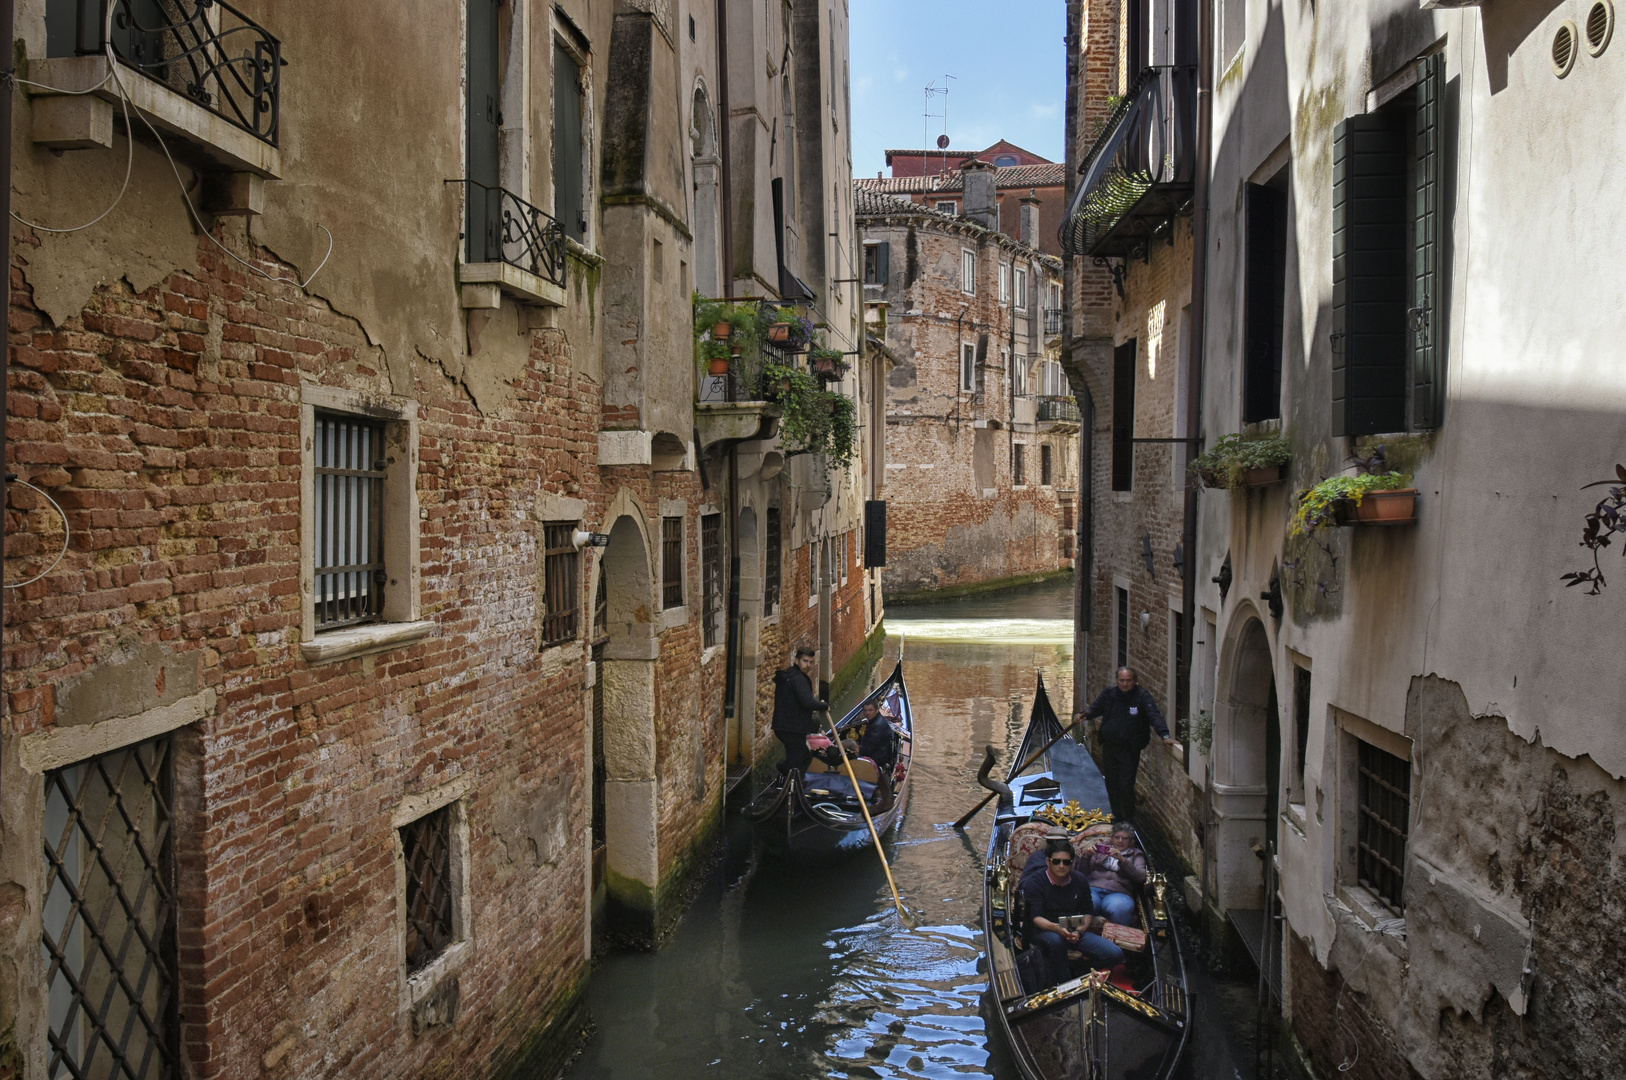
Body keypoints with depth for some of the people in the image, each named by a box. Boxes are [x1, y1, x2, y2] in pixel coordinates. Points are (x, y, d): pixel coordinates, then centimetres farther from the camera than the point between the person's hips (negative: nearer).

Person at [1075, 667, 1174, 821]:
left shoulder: (1142, 697, -13)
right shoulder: (1109, 694, 2)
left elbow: (1155, 717, -22)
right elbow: (1095, 708, 15)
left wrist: (1164, 735, -36)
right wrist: (1083, 715, -5)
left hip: (1130, 749, -5)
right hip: (1109, 747, 5)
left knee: (1126, 785, -5)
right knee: (1111, 783, 14)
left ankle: (1127, 818, 13)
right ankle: (1117, 814, 30)